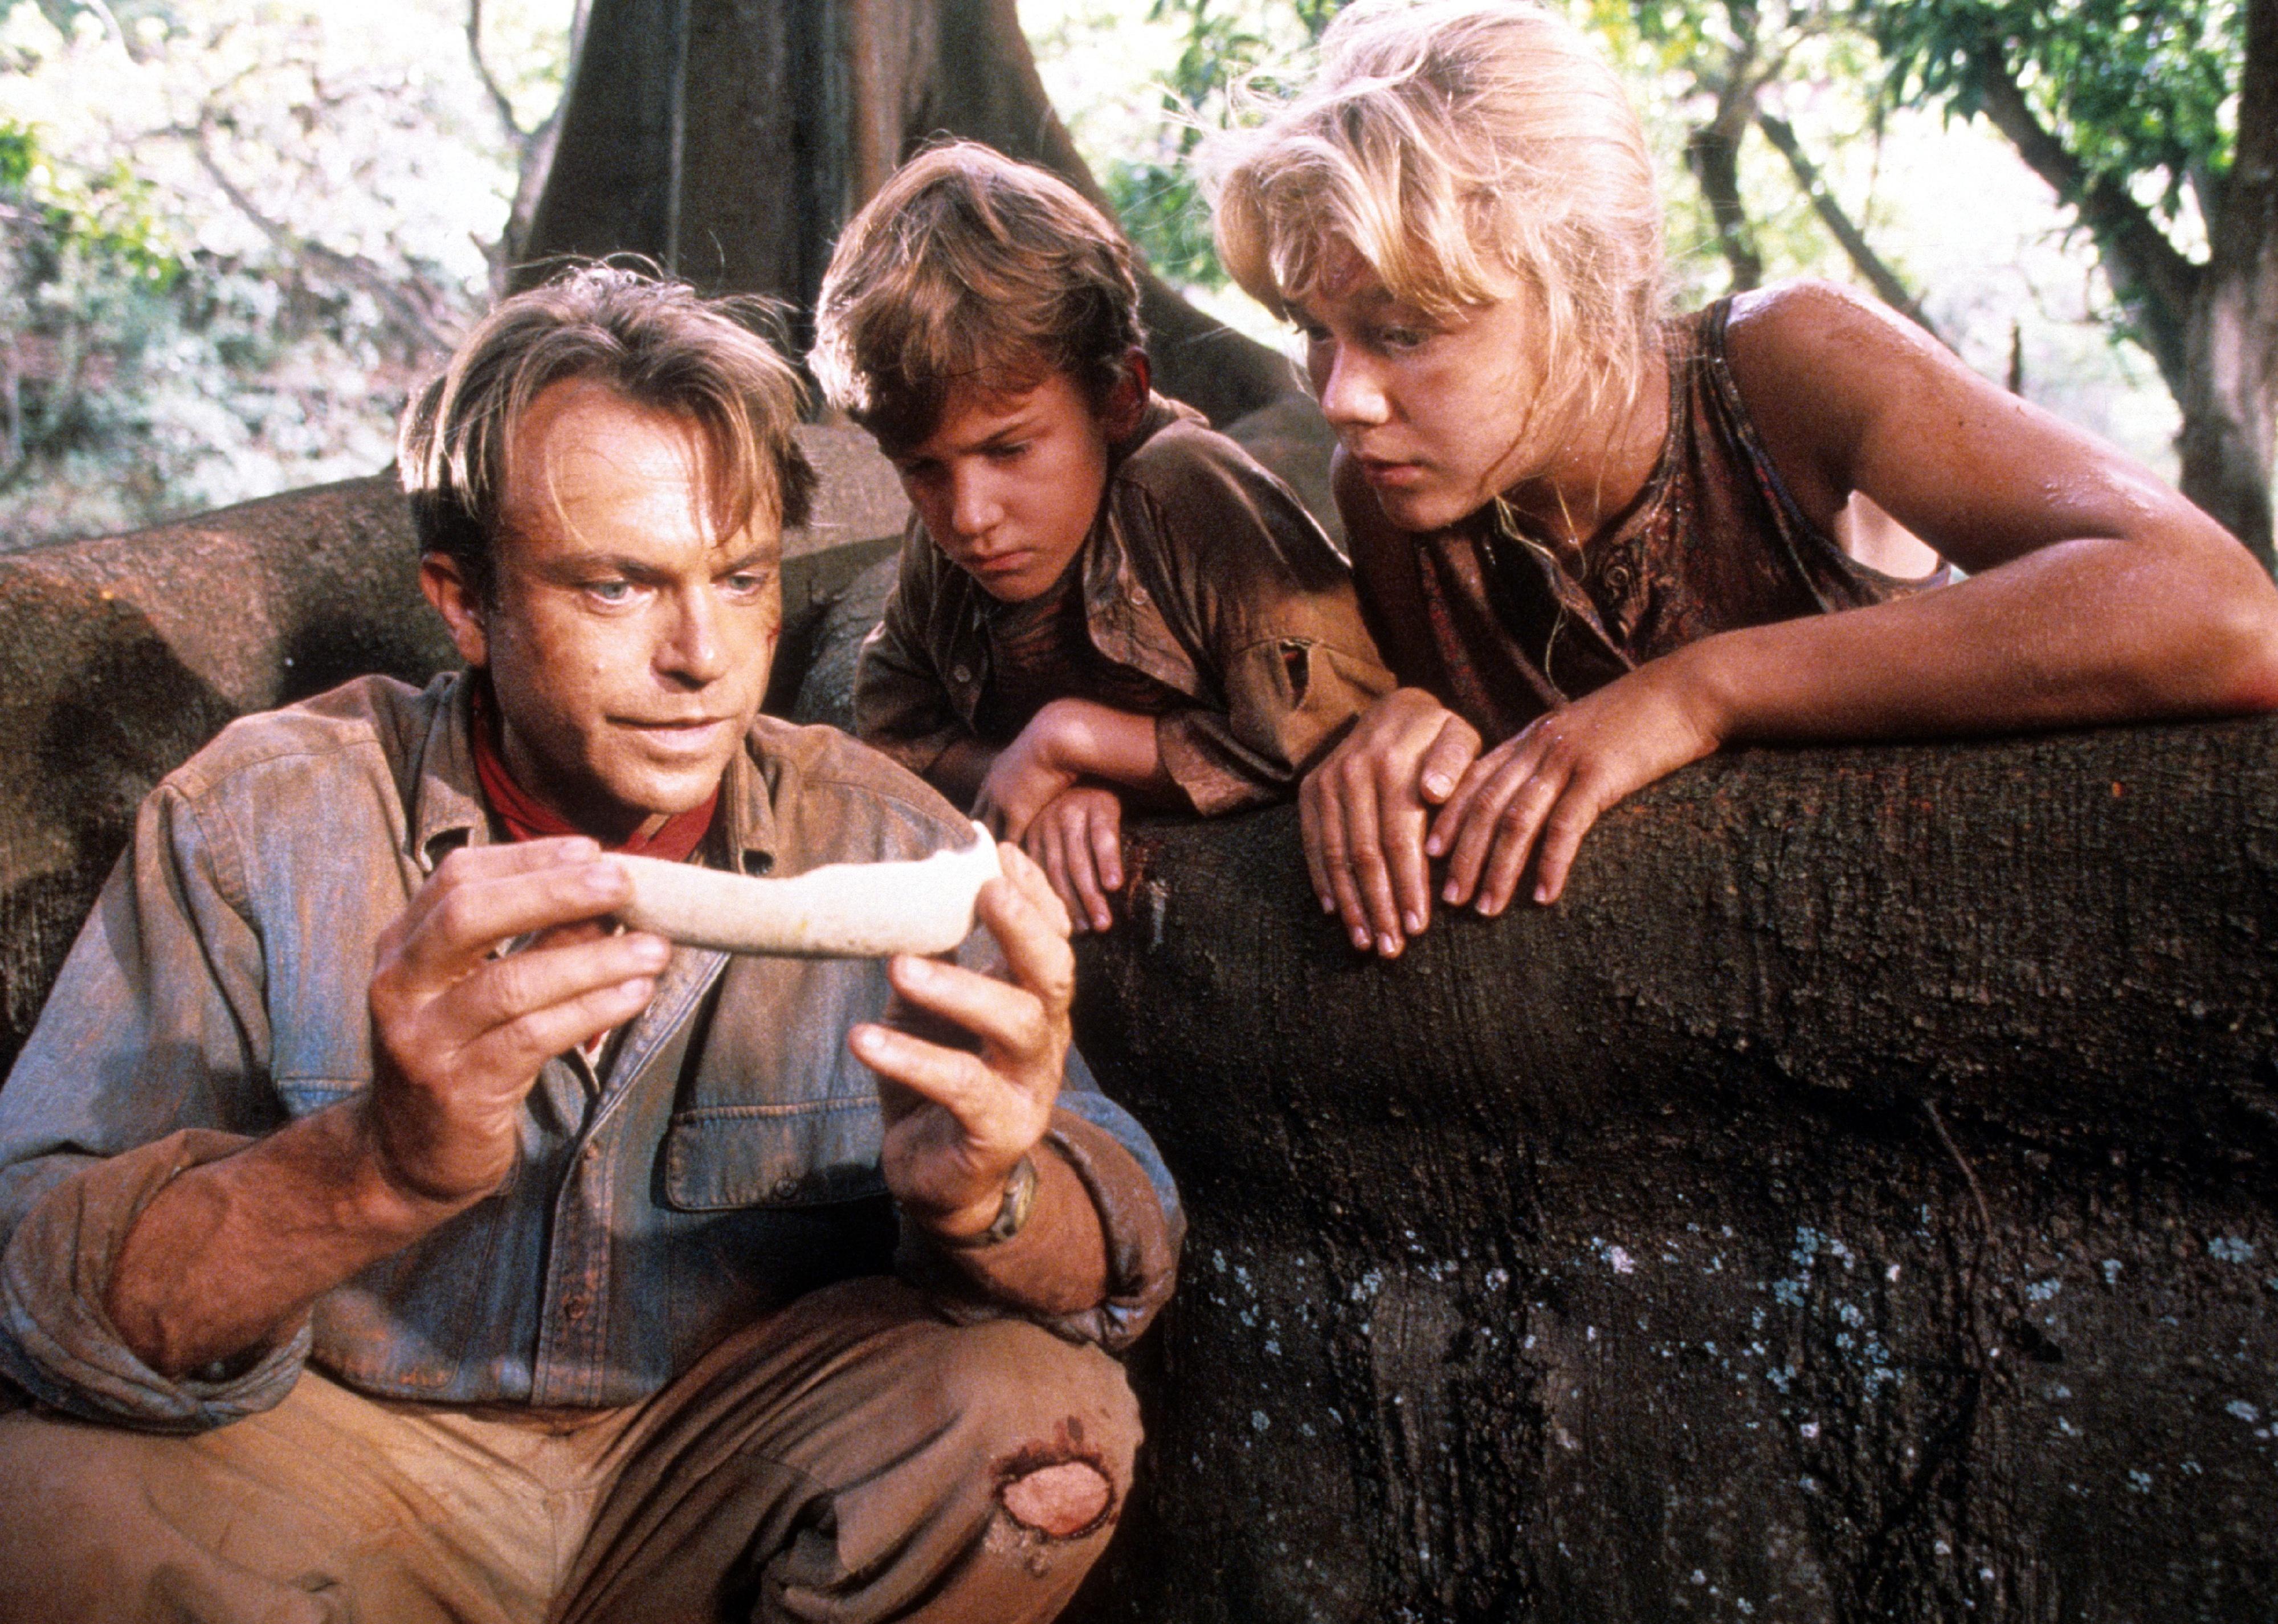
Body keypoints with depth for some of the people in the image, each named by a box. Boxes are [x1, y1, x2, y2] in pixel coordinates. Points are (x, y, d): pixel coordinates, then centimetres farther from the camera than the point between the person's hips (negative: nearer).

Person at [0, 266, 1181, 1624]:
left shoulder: (882, 844, -6)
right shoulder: (262, 820, -11)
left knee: (1039, 1408, -25)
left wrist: (983, 1196, -38)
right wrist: (386, 1163, -42)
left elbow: (1124, 1251, -12)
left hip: (734, 1474, 2)